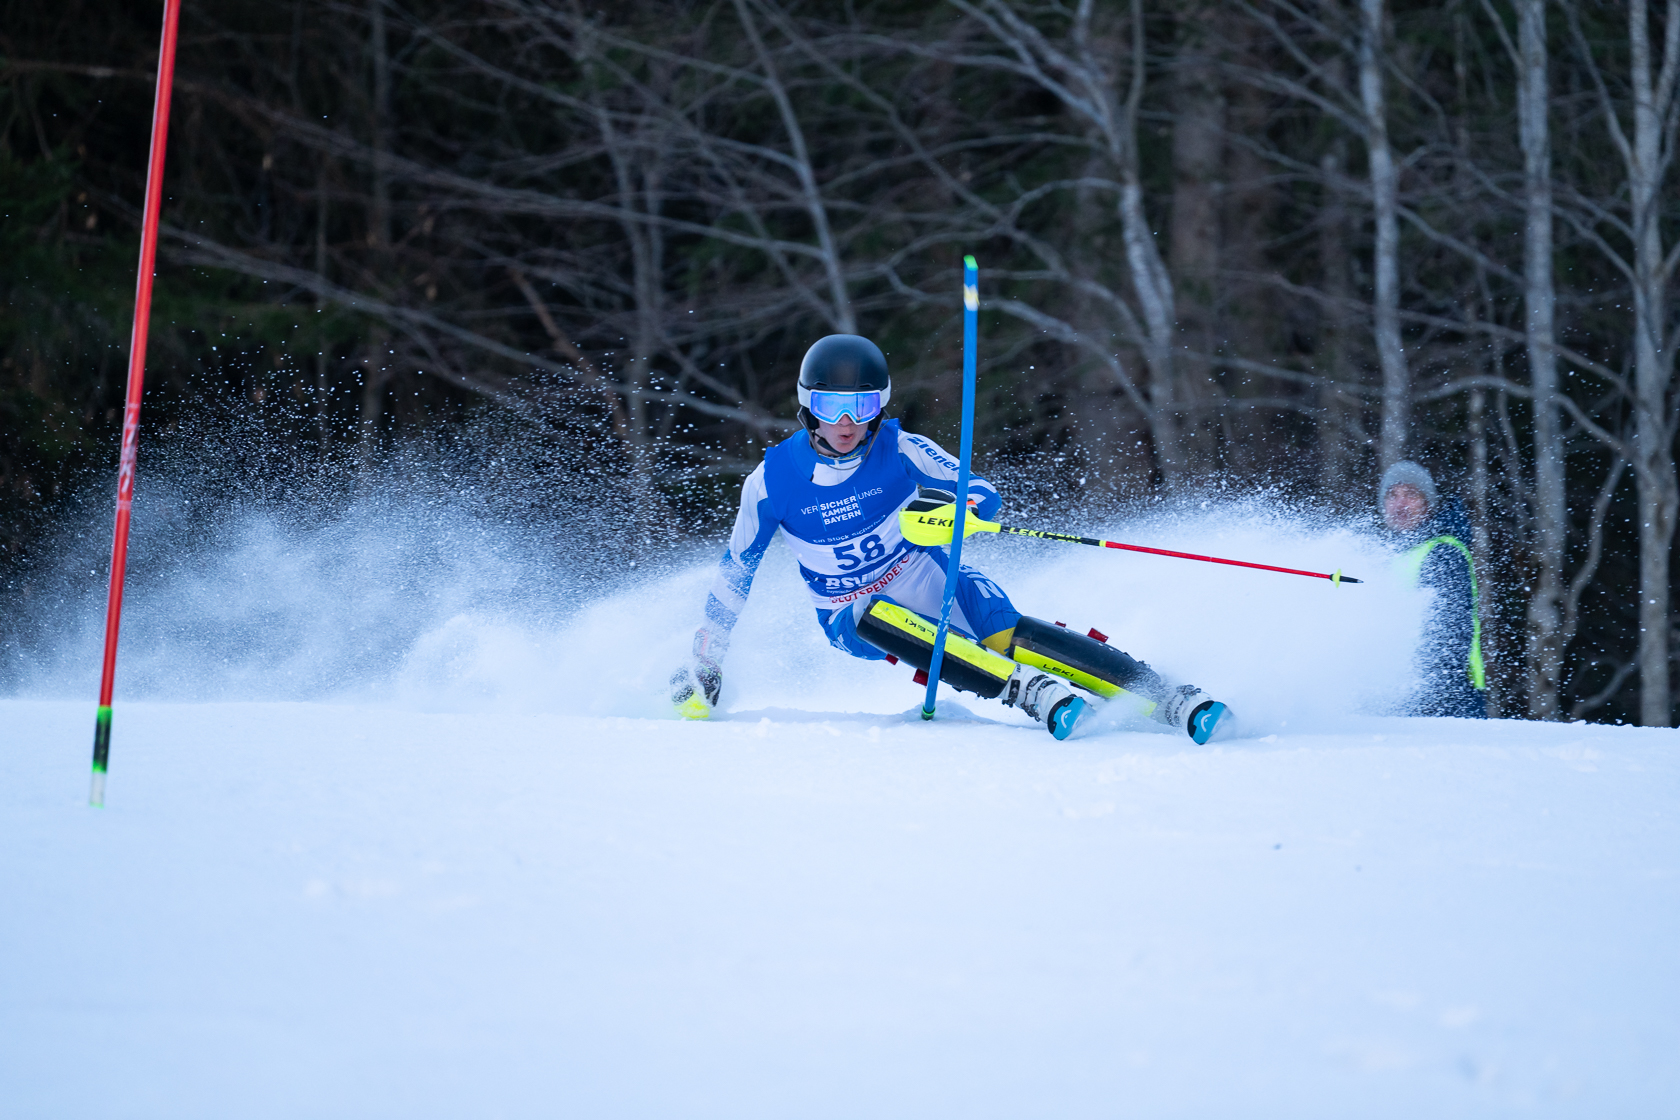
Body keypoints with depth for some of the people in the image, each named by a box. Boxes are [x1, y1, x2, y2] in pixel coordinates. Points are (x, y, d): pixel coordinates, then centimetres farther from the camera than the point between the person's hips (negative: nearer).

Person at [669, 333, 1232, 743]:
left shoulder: (900, 450, -11)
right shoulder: (773, 481, -9)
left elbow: (984, 494, -17)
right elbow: (735, 572, 4)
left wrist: (950, 507, -40)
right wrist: (704, 665, 6)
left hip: (937, 590, 0)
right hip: (858, 625, 1)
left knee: (1009, 633, -30)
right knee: (872, 613, -36)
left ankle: (1175, 702, -34)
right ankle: (1031, 692, -46)